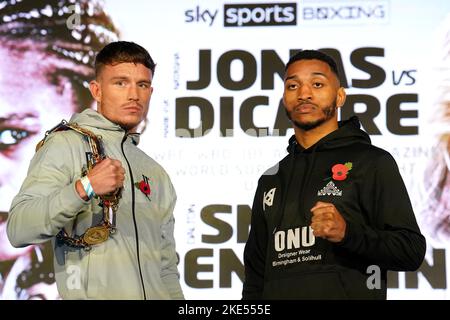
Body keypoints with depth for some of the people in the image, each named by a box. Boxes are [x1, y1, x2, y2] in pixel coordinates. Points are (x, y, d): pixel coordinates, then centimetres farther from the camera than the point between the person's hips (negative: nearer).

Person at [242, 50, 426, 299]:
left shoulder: (373, 162, -1)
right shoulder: (270, 179, 14)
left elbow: (412, 250, -8)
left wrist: (348, 233, -22)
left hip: (349, 293, -4)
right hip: (277, 293, 4)